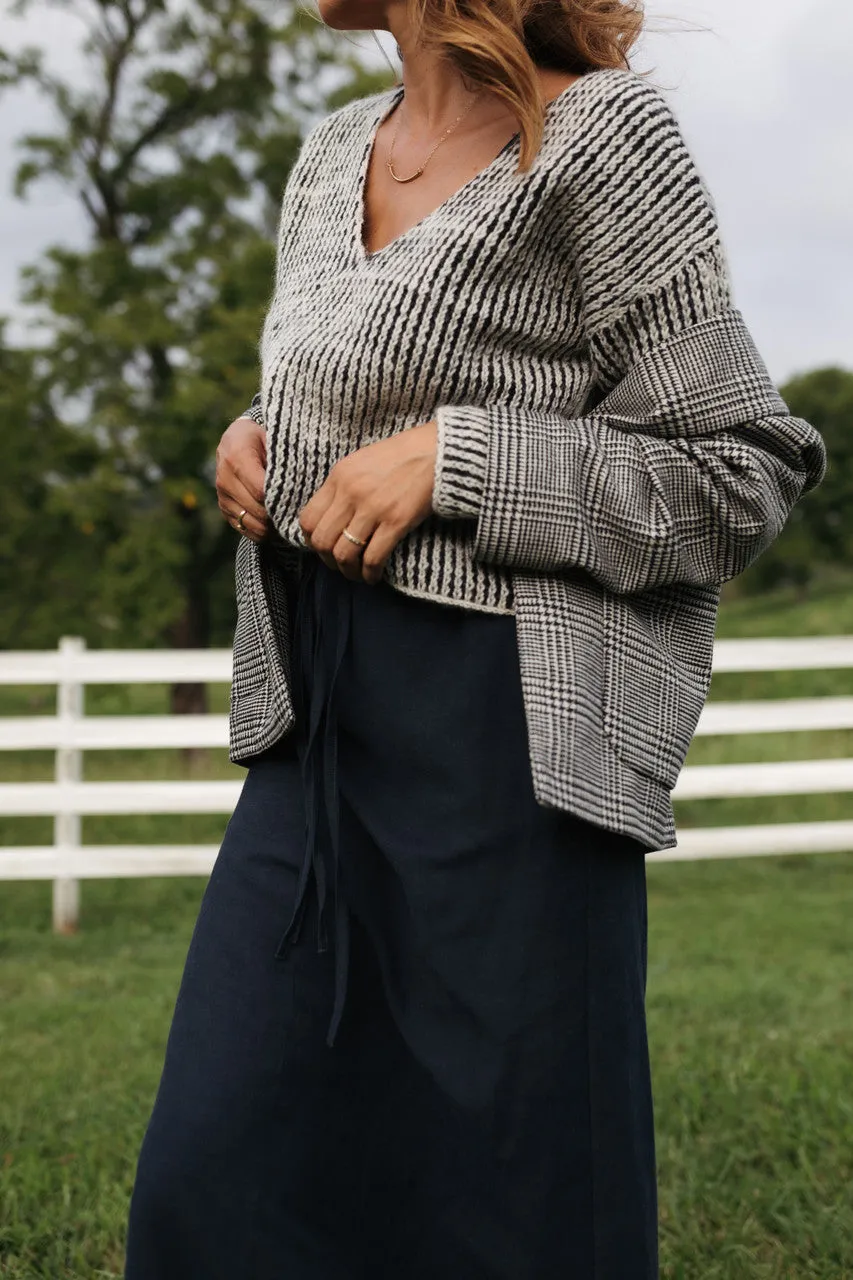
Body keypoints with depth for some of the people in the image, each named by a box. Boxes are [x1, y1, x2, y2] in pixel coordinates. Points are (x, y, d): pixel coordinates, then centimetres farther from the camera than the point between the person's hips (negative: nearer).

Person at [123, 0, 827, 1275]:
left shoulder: (602, 137, -8)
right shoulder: (337, 149, 14)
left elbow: (742, 475, -9)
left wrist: (453, 458, -17)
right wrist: (255, 439, 5)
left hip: (508, 738, -7)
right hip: (317, 728, 7)